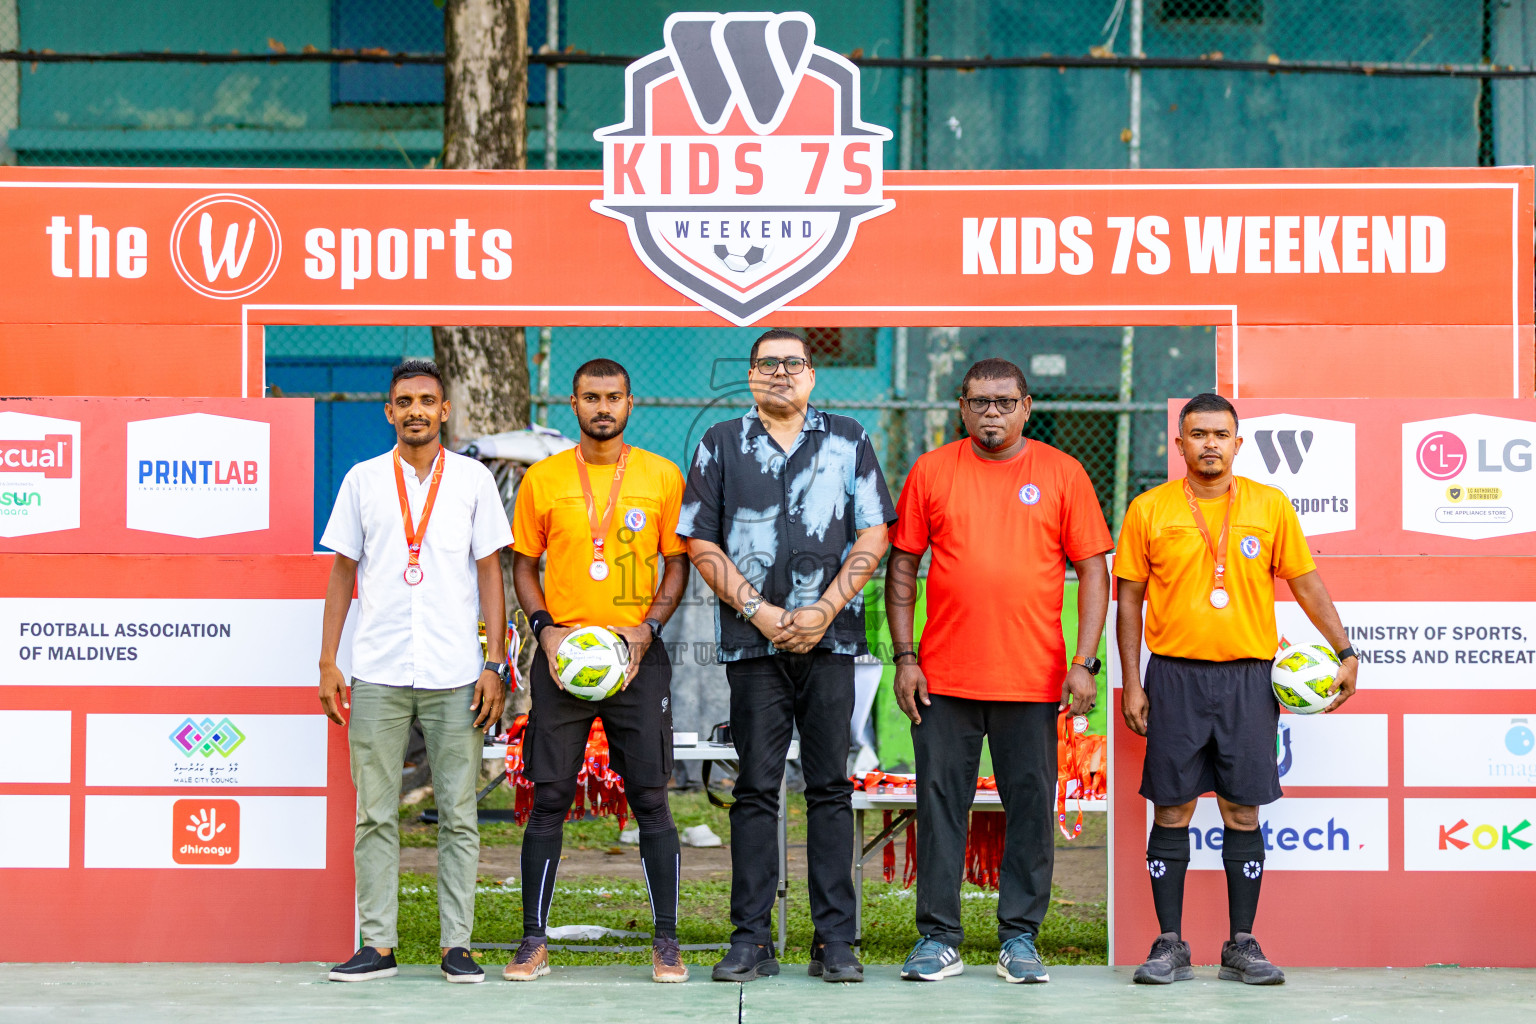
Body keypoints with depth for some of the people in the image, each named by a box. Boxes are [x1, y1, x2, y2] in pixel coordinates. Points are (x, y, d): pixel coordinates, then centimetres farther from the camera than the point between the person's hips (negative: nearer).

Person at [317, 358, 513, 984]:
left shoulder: (473, 479, 6)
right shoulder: (363, 480, 9)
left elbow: (490, 573, 6)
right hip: (378, 673, 1)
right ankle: (378, 945, 8)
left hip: (454, 674, -1)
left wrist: (494, 663, -2)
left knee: (458, 815, 1)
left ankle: (457, 945, 7)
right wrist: (327, 662, 5)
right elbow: (342, 572, 11)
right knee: (375, 815, 2)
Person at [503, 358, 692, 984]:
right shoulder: (543, 479, 5)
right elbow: (524, 563, 10)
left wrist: (647, 628, -8)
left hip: (638, 656, 0)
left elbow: (677, 563, 7)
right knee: (549, 799, 1)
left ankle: (666, 943, 6)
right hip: (561, 654, 1)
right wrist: (545, 628, -6)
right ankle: (534, 941, 9)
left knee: (650, 799, -1)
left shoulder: (663, 477, 4)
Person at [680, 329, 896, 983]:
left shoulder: (848, 441, 10)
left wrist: (823, 611, -6)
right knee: (756, 789, 0)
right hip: (752, 639, 0)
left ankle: (835, 941, 4)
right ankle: (751, 940, 4)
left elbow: (873, 535, 5)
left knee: (830, 787, 1)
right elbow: (700, 542, 5)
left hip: (829, 636, 0)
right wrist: (759, 610, -6)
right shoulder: (721, 445, 9)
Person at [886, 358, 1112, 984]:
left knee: (1030, 806, 3)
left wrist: (1085, 662, -5)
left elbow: (1093, 570, 4)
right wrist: (904, 656, 0)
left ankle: (1020, 939, 14)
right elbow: (902, 567, 8)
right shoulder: (932, 472, 6)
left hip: (1034, 678, 0)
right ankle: (938, 939, 11)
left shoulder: (1062, 473, 4)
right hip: (944, 677, 1)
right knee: (940, 803, 3)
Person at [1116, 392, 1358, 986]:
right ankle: (1169, 946, 8)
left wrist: (1344, 652, 3)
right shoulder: (1149, 510, 3)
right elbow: (1129, 601, 6)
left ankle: (1242, 945, 11)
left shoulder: (1271, 506, 5)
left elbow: (1306, 584, 10)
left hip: (1248, 677, 1)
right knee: (1172, 810, 1)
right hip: (1174, 675, 0)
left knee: (1243, 811, 2)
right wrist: (1131, 684, 1)